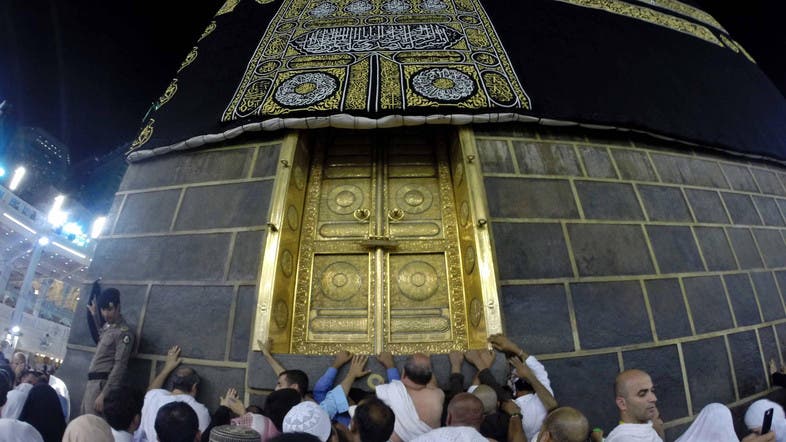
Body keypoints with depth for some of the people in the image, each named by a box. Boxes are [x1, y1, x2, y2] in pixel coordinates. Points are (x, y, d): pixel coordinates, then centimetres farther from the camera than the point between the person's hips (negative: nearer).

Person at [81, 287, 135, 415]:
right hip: (92, 382, 9)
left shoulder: (124, 332, -16)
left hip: (102, 384, -9)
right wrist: (95, 315, 33)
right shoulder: (106, 326, 13)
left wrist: (104, 394, -23)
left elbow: (120, 366, -19)